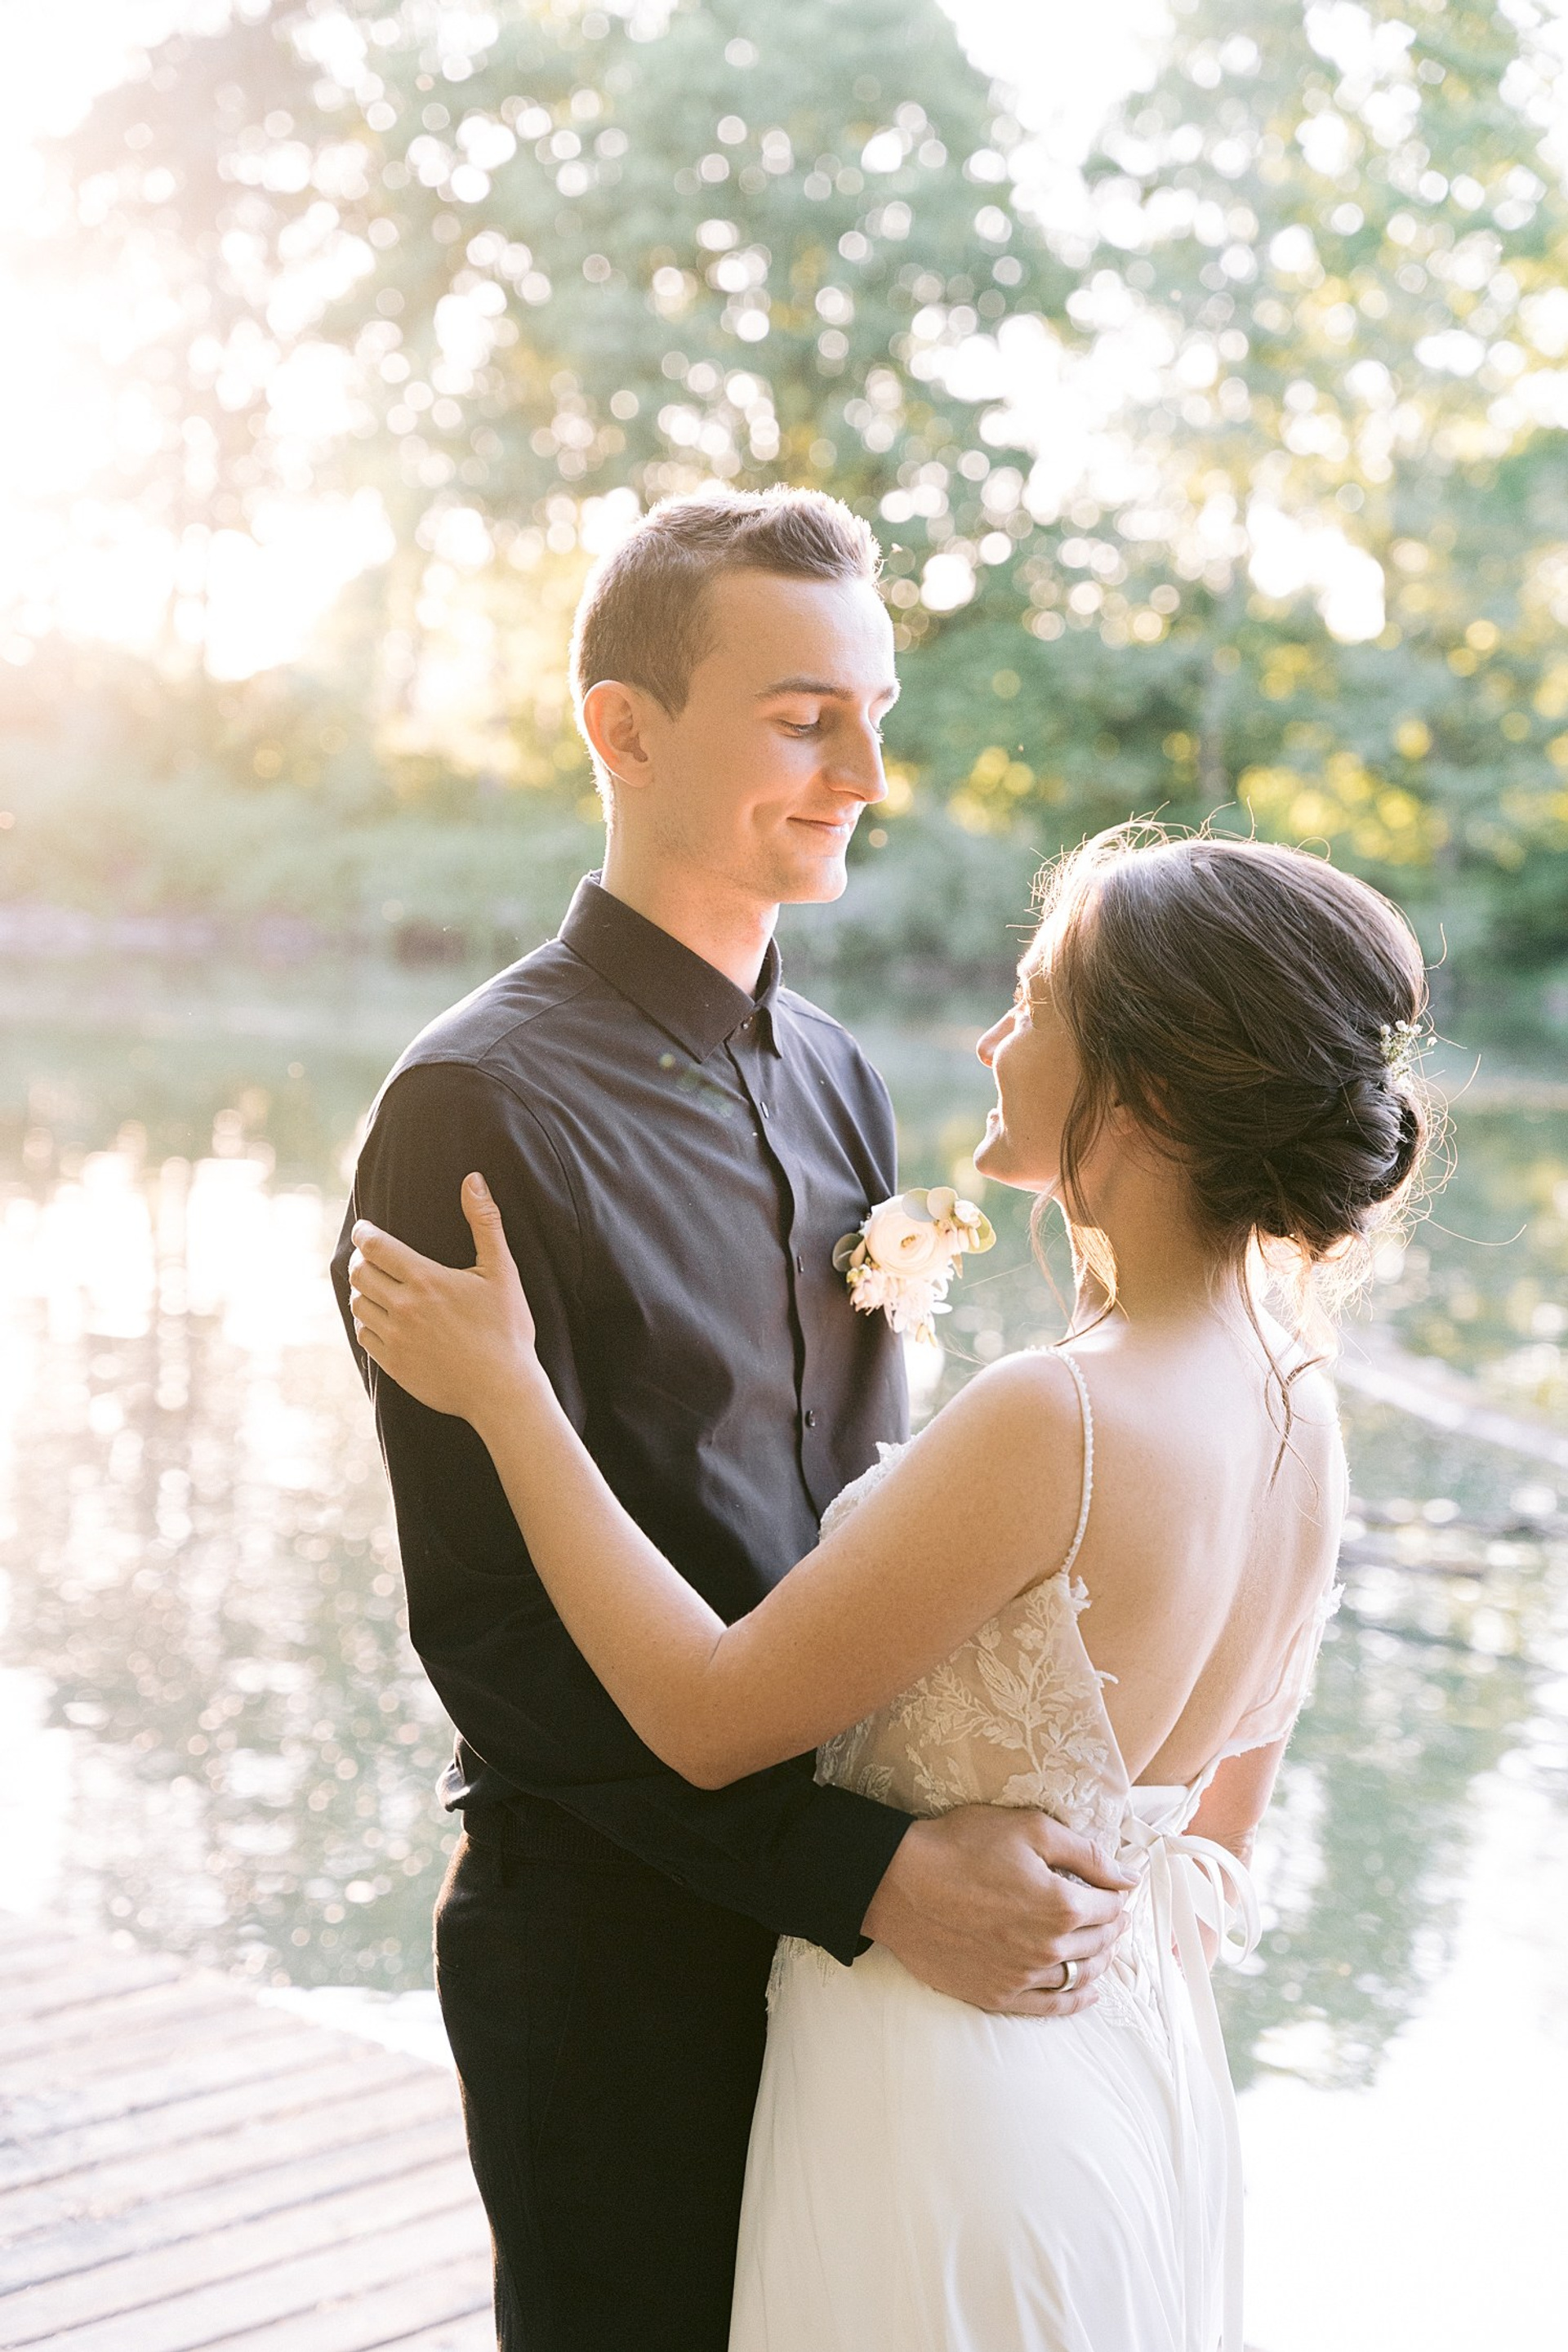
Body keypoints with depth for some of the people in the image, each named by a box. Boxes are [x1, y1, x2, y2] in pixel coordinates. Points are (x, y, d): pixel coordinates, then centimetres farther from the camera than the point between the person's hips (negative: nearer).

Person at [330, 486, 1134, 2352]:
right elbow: (492, 1626, -19)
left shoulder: (835, 1081, 8)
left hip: (844, 1912, 7)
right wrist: (876, 1870, -23)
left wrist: (1037, 1816, -2)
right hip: (615, 1946, -7)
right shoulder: (481, 1108, -17)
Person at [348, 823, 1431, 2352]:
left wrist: (500, 1389, -16)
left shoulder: (1051, 1421, -30)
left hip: (952, 2100, -7)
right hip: (1149, 2075, 8)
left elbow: (708, 1718, -21)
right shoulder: (1299, 1405, -4)